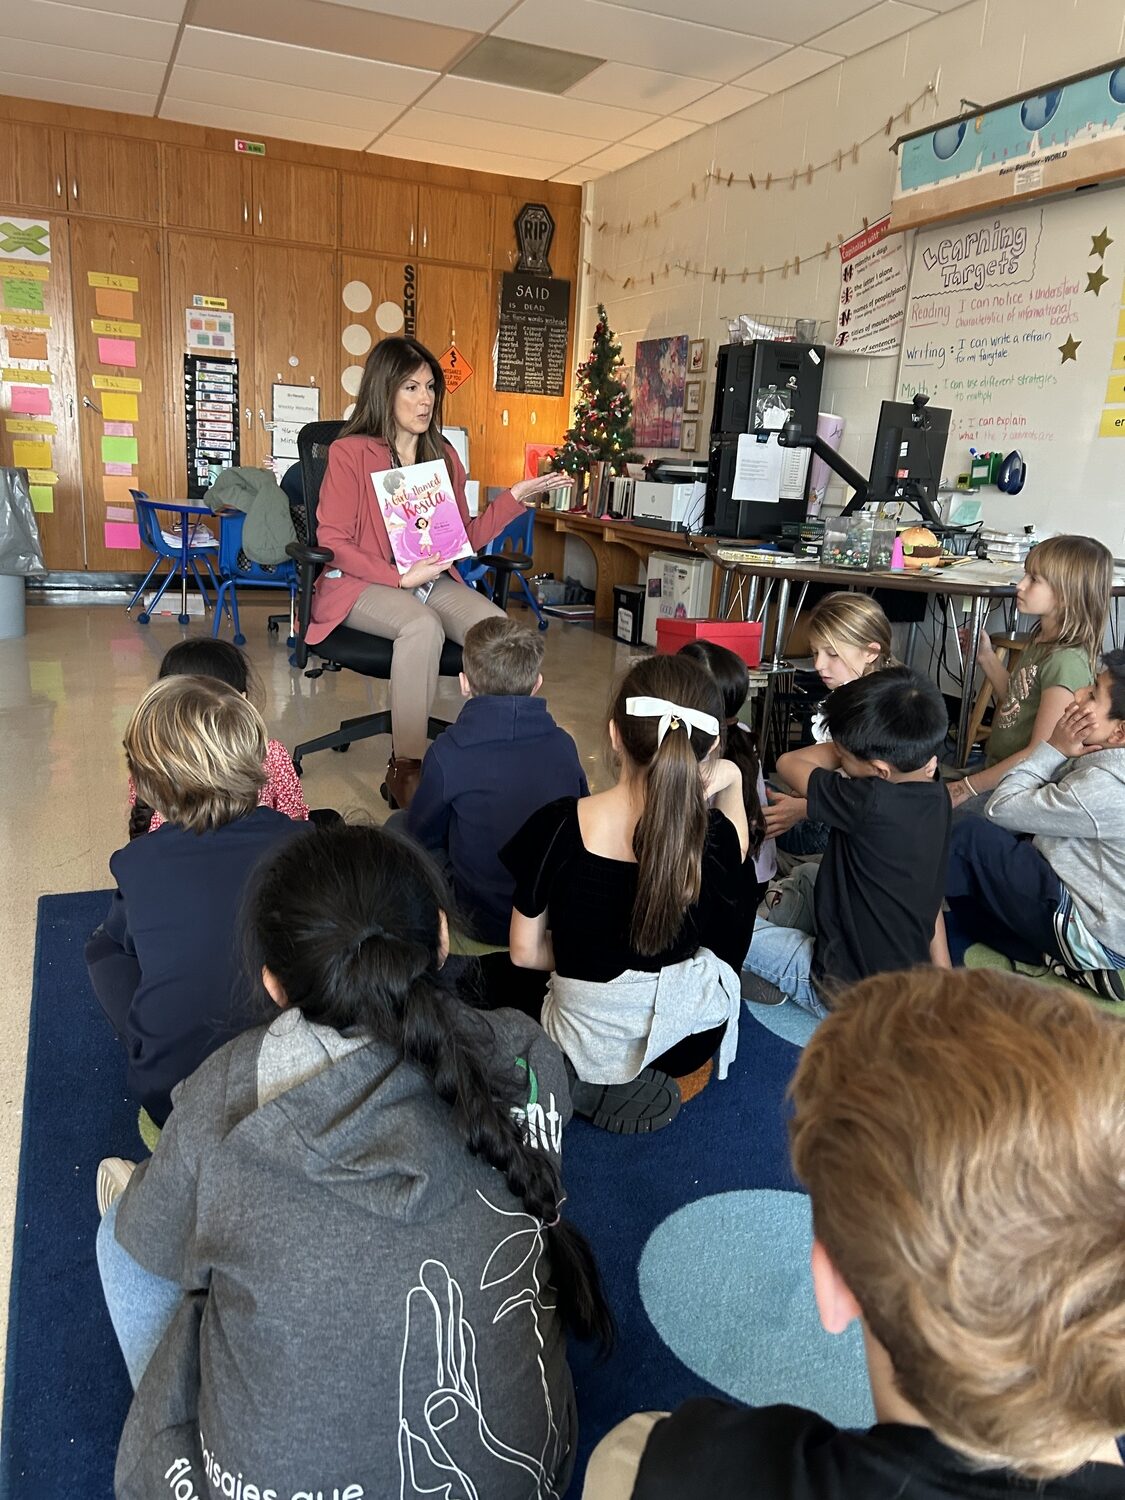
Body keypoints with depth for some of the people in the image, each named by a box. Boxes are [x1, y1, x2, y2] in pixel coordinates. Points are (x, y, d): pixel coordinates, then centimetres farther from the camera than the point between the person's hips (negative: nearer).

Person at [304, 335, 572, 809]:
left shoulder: (444, 456, 13)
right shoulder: (349, 452, -3)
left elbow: (464, 537, 12)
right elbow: (333, 540, -7)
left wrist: (515, 497, 0)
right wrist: (401, 577, -17)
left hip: (434, 581, 5)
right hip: (361, 584, -4)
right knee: (423, 626, -38)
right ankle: (405, 767, -31)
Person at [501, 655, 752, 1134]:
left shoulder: (557, 827, -24)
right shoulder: (713, 835, -22)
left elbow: (524, 952, -11)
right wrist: (731, 783, -1)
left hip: (588, 1045, 0)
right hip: (692, 1035, 1)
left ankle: (604, 1084, 17)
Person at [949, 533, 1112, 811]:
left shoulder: (1067, 661, -21)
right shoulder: (1043, 641, 6)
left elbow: (1041, 755, -21)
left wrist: (967, 788, -17)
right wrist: (986, 657, 8)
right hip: (999, 772, 9)